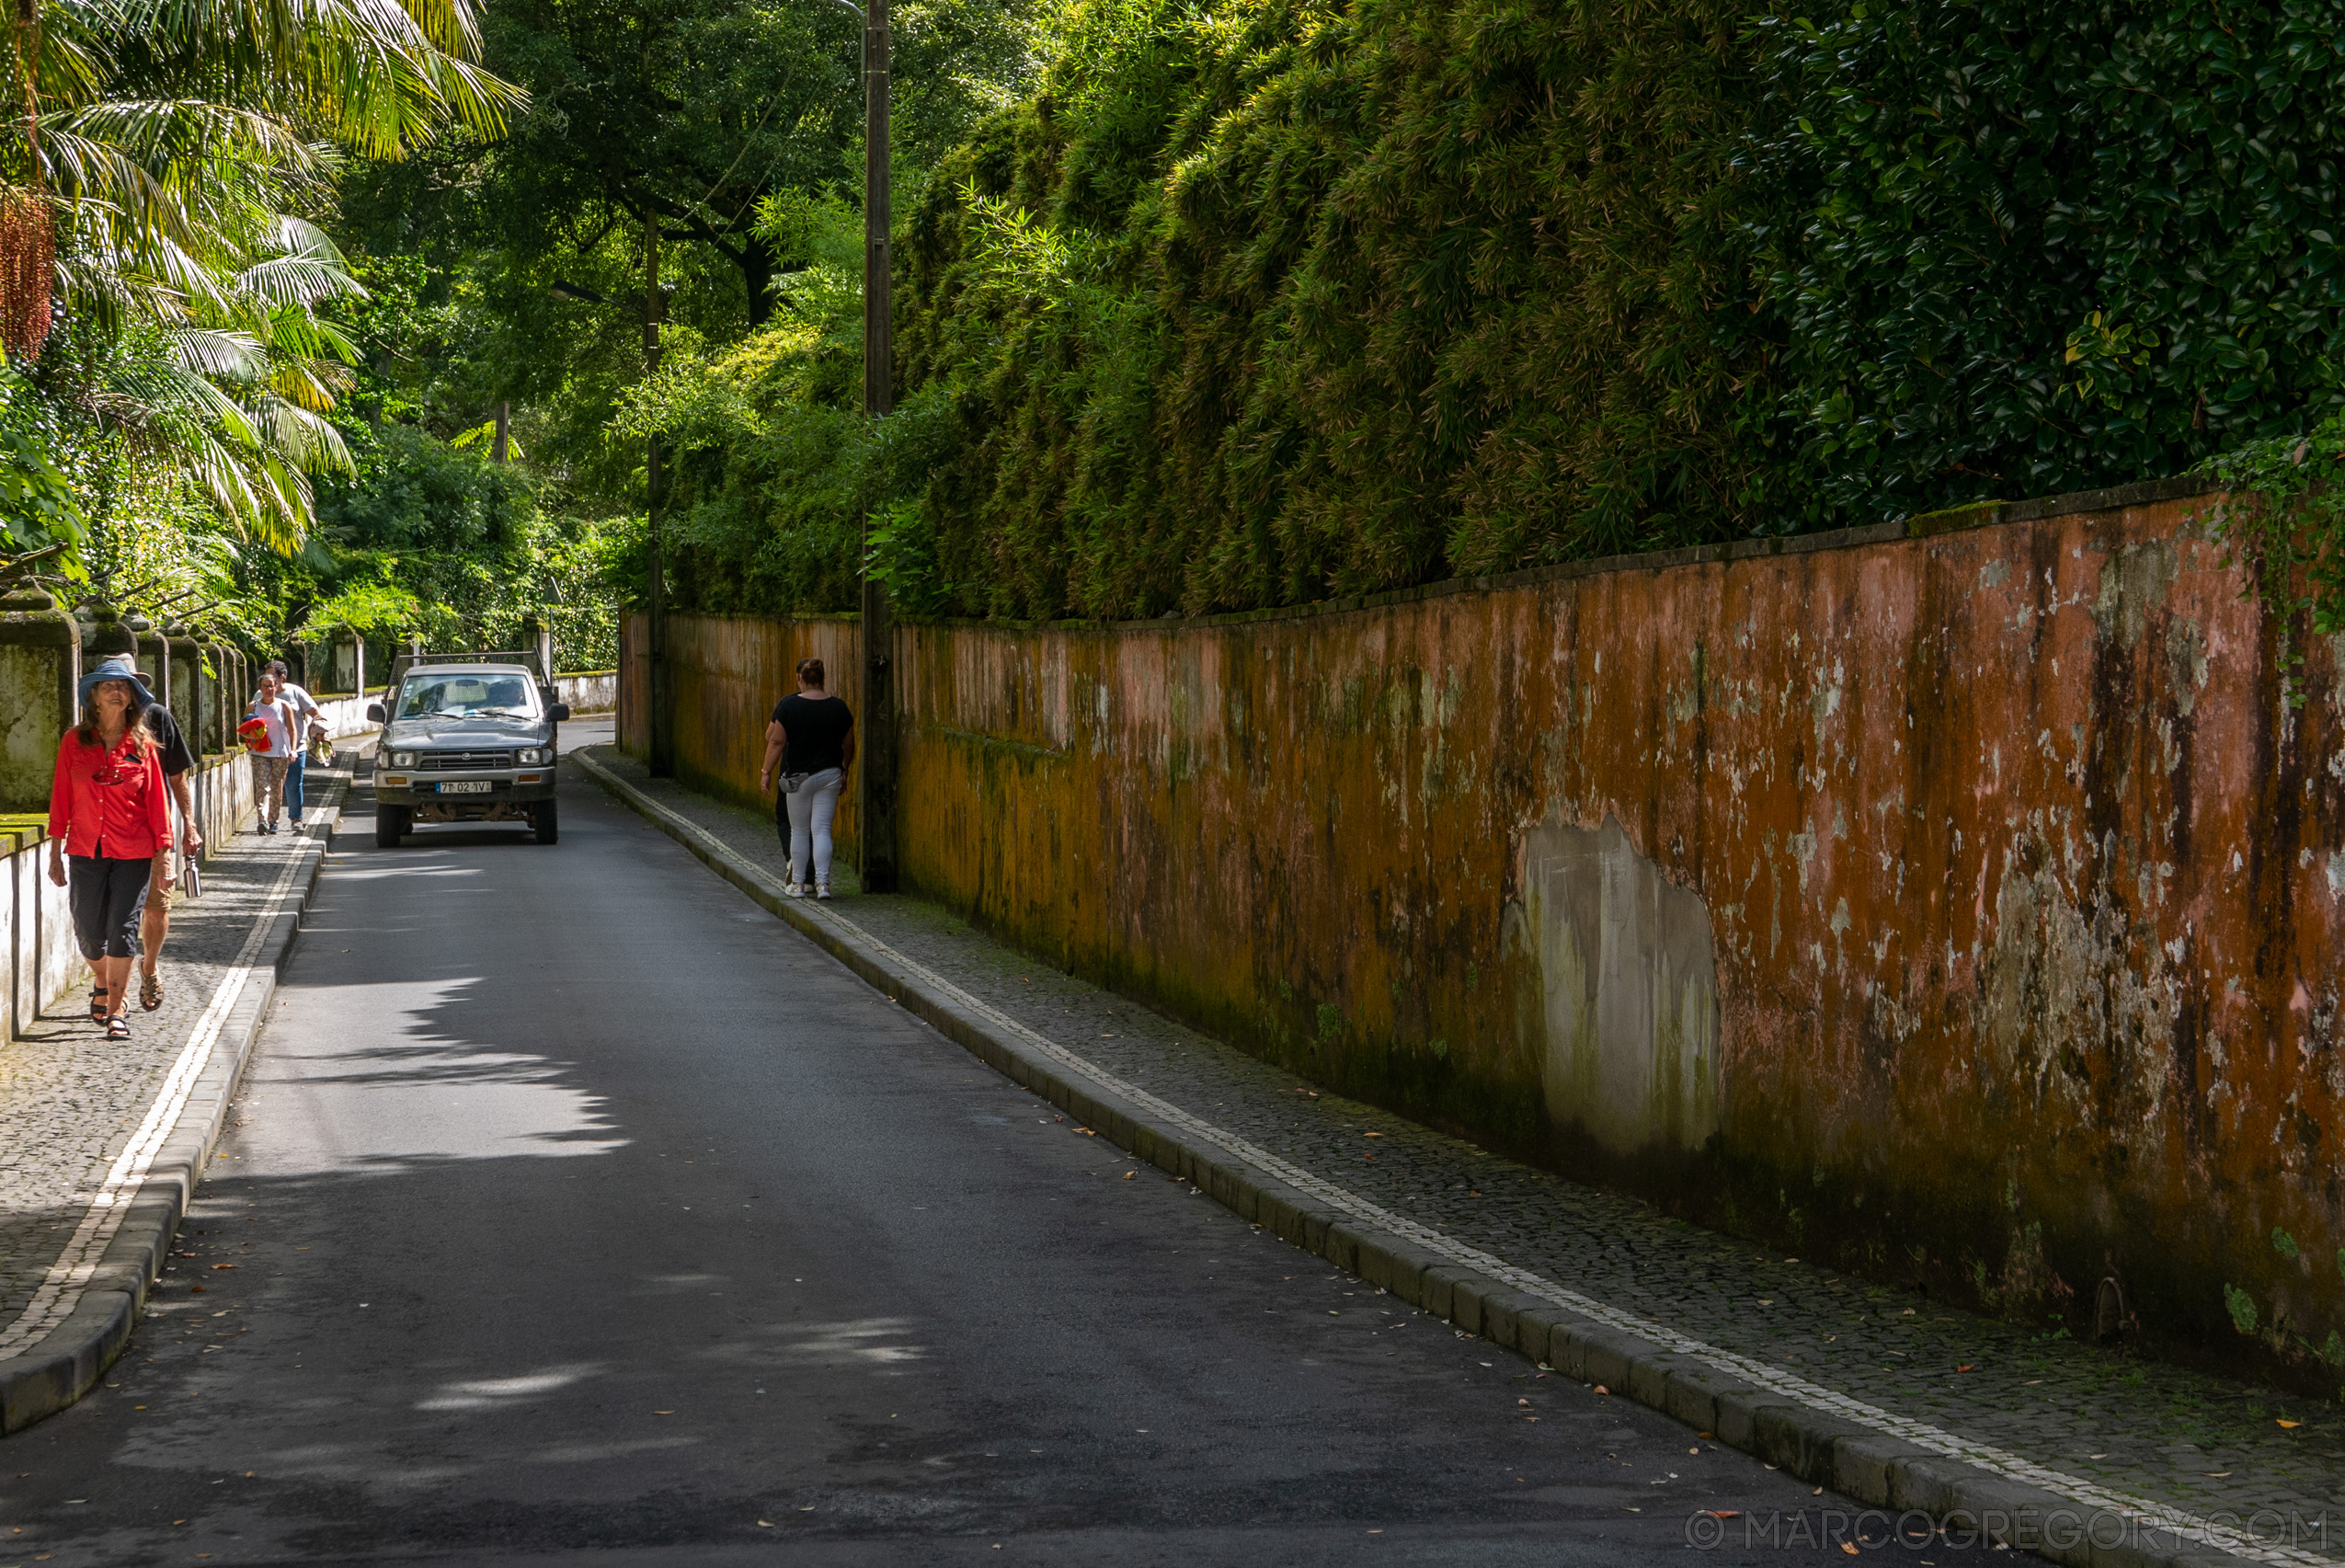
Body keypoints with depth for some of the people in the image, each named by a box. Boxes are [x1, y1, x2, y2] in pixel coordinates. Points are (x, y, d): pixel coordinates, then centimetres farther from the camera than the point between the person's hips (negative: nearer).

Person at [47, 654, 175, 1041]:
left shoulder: (143, 745, 1)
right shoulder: (74, 742, 2)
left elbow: (157, 803, 2)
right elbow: (61, 798, 5)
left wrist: (162, 857, -1)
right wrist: (55, 853, 4)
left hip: (133, 853, -1)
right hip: (87, 850, 1)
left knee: (122, 929, -5)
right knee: (88, 932, 4)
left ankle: (115, 1010, 2)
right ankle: (104, 983, 35)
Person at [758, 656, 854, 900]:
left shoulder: (787, 706, -10)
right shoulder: (838, 707, 0)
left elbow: (775, 741, -10)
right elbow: (849, 745, 9)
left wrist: (766, 771, -2)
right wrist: (844, 769, 25)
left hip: (798, 775, -2)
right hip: (829, 775, 2)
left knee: (799, 831, 9)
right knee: (821, 830, 3)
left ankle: (797, 883, 9)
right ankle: (822, 882, -5)